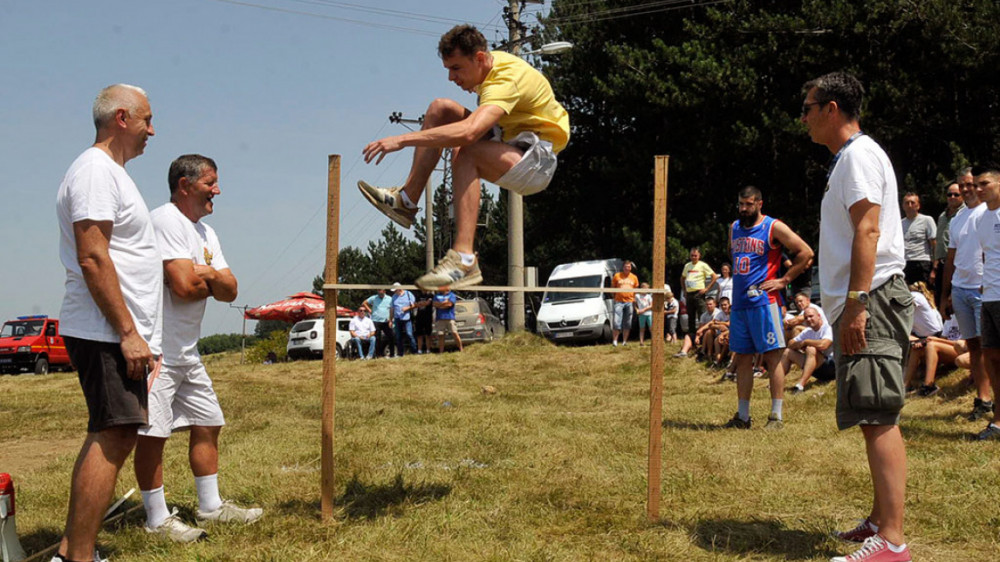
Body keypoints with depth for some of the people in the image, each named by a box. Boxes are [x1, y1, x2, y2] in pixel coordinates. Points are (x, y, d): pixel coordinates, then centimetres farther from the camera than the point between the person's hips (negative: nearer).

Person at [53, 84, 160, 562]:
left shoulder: (112, 172, 21)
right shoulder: (95, 169, -11)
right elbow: (92, 258, -20)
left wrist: (142, 335, 23)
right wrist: (128, 332, -21)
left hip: (123, 334, 11)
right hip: (106, 334, -11)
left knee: (112, 436, 11)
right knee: (113, 437, -12)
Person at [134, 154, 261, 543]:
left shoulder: (204, 232, 15)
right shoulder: (166, 221, -15)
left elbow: (230, 292, 8)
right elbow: (184, 287, -23)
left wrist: (206, 275, -13)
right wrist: (212, 281, -2)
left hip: (187, 350, 10)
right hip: (156, 349, -10)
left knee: (208, 424, 15)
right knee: (153, 433, -3)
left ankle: (211, 506, 26)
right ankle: (157, 519, 7)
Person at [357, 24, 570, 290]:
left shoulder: (505, 80, -28)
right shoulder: (488, 63, 1)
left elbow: (468, 132, -45)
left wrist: (403, 140, -44)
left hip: (538, 159, -10)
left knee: (465, 152, -36)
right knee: (440, 108, -2)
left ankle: (463, 260, -41)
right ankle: (406, 199, -6)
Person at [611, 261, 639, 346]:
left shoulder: (634, 277, 10)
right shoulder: (617, 276, 3)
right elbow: (613, 288, 10)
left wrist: (634, 300, 11)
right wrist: (614, 297, 3)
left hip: (629, 302, 3)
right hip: (619, 302, -3)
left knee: (627, 324, 6)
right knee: (616, 323, -11)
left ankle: (624, 341, 14)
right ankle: (614, 341, -3)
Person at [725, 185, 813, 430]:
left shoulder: (774, 227, -5)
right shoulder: (734, 228, 15)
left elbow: (806, 252, -7)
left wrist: (784, 280, -8)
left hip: (764, 300, -7)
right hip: (739, 301, 7)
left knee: (772, 356, -5)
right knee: (742, 358, 8)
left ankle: (777, 415, -2)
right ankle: (742, 415, 14)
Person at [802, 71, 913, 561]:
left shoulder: (859, 154, -9)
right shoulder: (846, 158, 22)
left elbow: (868, 231, -19)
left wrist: (856, 303, -25)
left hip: (871, 302, -11)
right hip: (858, 305, 11)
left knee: (878, 417, -13)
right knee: (874, 416, 13)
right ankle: (881, 520, 21)